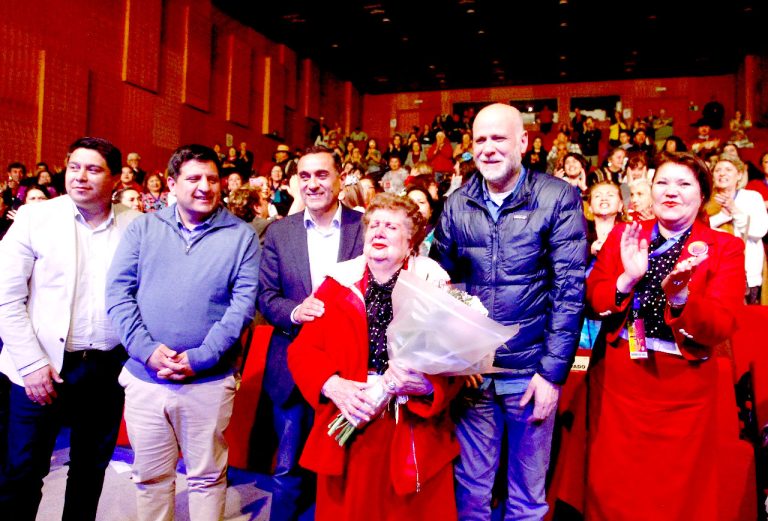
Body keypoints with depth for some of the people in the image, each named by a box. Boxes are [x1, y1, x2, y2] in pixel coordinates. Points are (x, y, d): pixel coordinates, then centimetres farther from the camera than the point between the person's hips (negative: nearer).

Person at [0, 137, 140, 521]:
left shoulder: (136, 226, -1)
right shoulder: (35, 218, -3)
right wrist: (32, 364, -8)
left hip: (109, 369, 2)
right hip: (45, 367, -1)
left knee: (91, 470, 16)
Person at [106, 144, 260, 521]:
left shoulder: (241, 236, -2)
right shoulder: (143, 228, 4)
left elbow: (244, 302, -8)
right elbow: (118, 292, -1)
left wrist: (200, 357, -16)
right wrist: (147, 350, -14)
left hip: (209, 381, -2)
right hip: (144, 377, 2)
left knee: (207, 476, 13)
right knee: (150, 476, 17)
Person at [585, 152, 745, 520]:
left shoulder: (725, 248, -3)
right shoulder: (623, 236, 3)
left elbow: (720, 328, -14)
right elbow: (592, 302, -5)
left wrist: (679, 294, -32)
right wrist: (627, 279, -23)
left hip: (682, 387, -1)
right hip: (617, 379, 2)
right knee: (612, 488, 14)